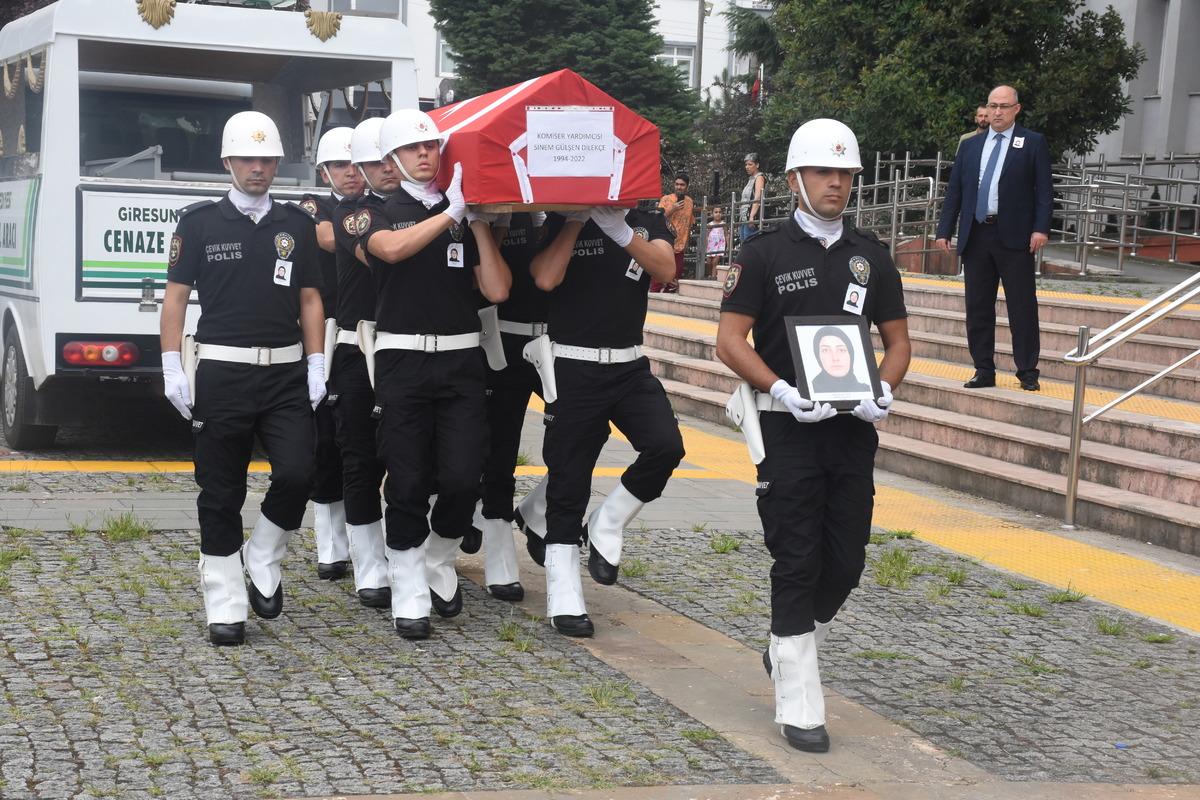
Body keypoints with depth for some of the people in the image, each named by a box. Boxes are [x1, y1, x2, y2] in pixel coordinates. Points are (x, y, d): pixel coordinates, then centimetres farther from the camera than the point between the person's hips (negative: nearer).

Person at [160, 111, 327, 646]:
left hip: (286, 374, 2)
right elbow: (176, 296, 2)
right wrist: (172, 369, -7)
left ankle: (263, 562, 12)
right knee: (221, 493, 2)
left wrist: (316, 367, 4)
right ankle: (225, 606, 12)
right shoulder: (200, 222, 2)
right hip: (222, 373, -2)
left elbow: (310, 299, 12)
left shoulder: (296, 223, 10)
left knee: (297, 473, -15)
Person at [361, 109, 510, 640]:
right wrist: (452, 211, -17)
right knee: (408, 482, -1)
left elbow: (497, 290, 2)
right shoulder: (381, 214, 5)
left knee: (462, 478, -7)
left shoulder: (467, 217, 12)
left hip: (461, 361, 2)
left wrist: (478, 222, -2)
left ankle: (439, 563, 20)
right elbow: (392, 248, -20)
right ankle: (408, 596, 9)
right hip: (403, 361, -2)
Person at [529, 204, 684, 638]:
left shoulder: (647, 221, 8)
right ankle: (563, 599, 9)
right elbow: (546, 278, -17)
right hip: (573, 367, -3)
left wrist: (620, 230, -24)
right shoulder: (558, 223, 0)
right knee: (569, 481, 1)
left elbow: (666, 268, -11)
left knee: (665, 446, -20)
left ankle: (605, 528, 5)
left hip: (630, 364, 3)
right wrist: (577, 220, -14)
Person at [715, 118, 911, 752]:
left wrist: (883, 390, -5)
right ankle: (799, 706, 4)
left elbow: (897, 339, 15)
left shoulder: (870, 255, 11)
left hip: (854, 427, 5)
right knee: (798, 564, -3)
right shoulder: (764, 253, -2)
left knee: (846, 562, 6)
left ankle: (787, 652, 32)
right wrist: (783, 392, -19)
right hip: (789, 425, -4)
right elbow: (730, 341, -6)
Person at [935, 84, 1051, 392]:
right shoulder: (970, 146, 15)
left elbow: (1044, 190, -2)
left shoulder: (1033, 143, 4)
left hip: (1014, 237, -4)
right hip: (976, 236, 4)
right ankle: (984, 371, 14)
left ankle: (1028, 373, 4)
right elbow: (954, 191, 14)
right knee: (978, 308, 6)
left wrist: (1041, 228, -13)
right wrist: (944, 231, 6)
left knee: (1022, 307, -2)